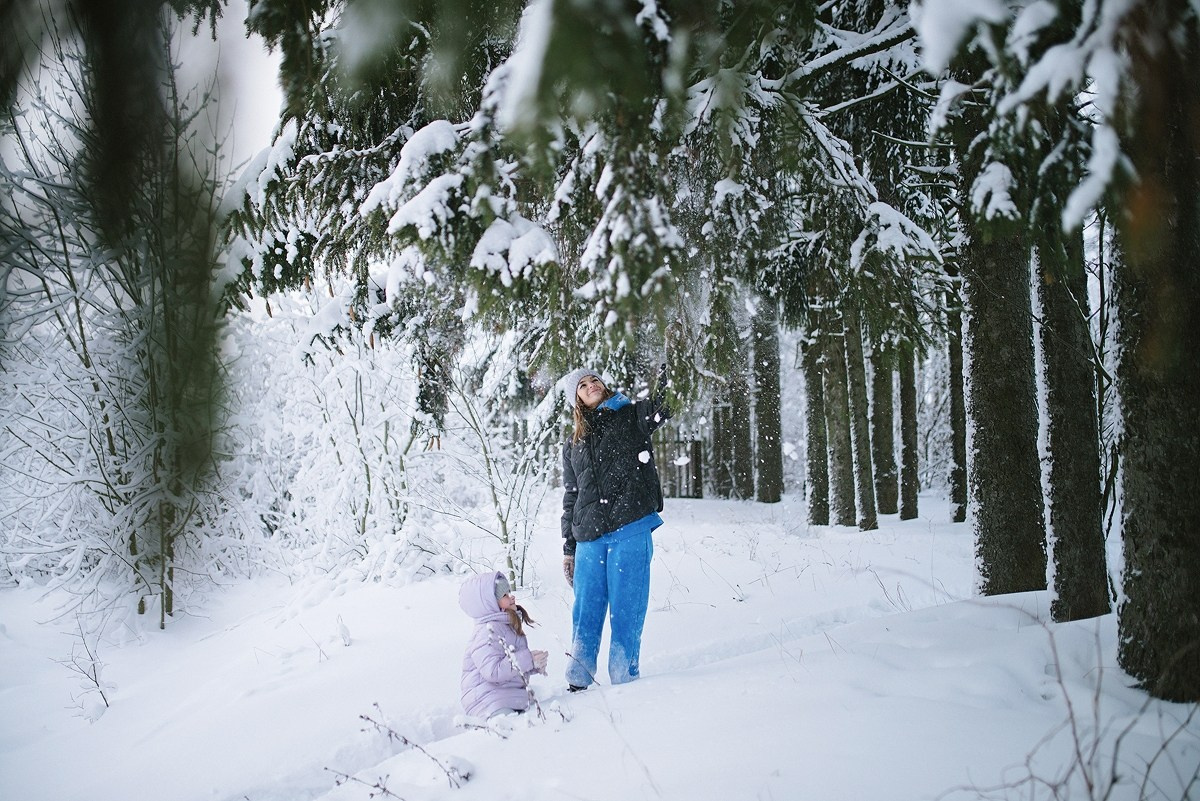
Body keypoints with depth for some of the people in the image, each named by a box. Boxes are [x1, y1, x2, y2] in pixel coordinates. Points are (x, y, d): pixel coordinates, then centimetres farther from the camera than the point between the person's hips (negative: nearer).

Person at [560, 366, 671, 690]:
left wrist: (661, 390, -37)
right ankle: (578, 681, 12)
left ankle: (624, 681, 5)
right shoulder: (573, 446, 20)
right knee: (585, 612, 4)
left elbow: (654, 412, -15)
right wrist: (568, 548, 18)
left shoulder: (631, 416, 10)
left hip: (631, 531, -3)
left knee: (626, 609, -3)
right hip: (589, 539, 3)